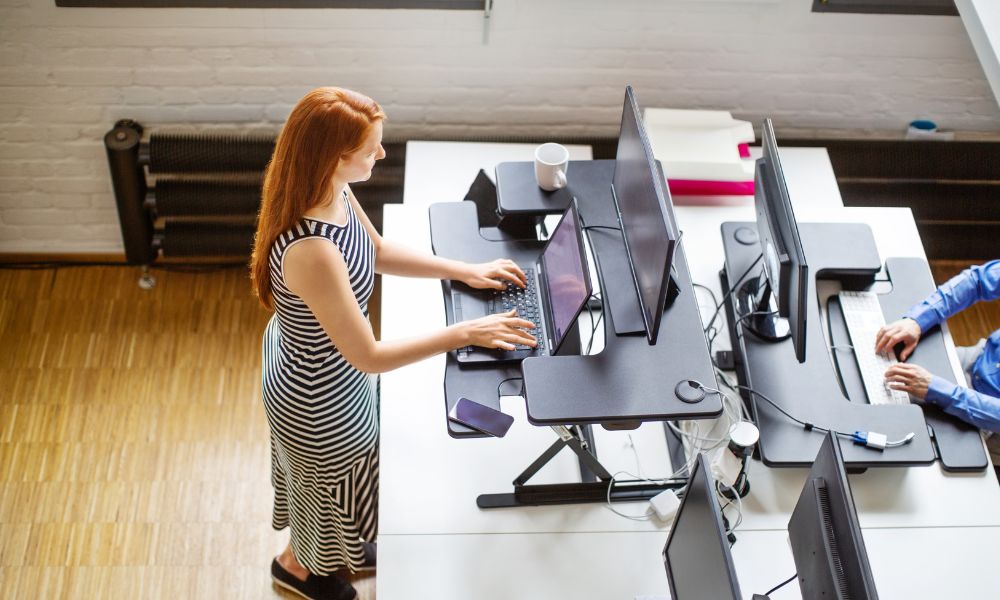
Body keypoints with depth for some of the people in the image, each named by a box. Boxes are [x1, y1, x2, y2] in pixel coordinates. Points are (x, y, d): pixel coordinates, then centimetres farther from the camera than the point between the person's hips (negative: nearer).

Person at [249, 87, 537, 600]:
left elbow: (378, 252, 4)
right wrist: (465, 333, -29)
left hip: (307, 358, 8)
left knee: (332, 475, 34)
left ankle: (336, 548, 64)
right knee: (328, 482, 24)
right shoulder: (311, 251, -43)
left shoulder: (334, 192, -16)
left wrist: (464, 271, -1)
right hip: (317, 394, -8)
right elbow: (369, 356, -34)